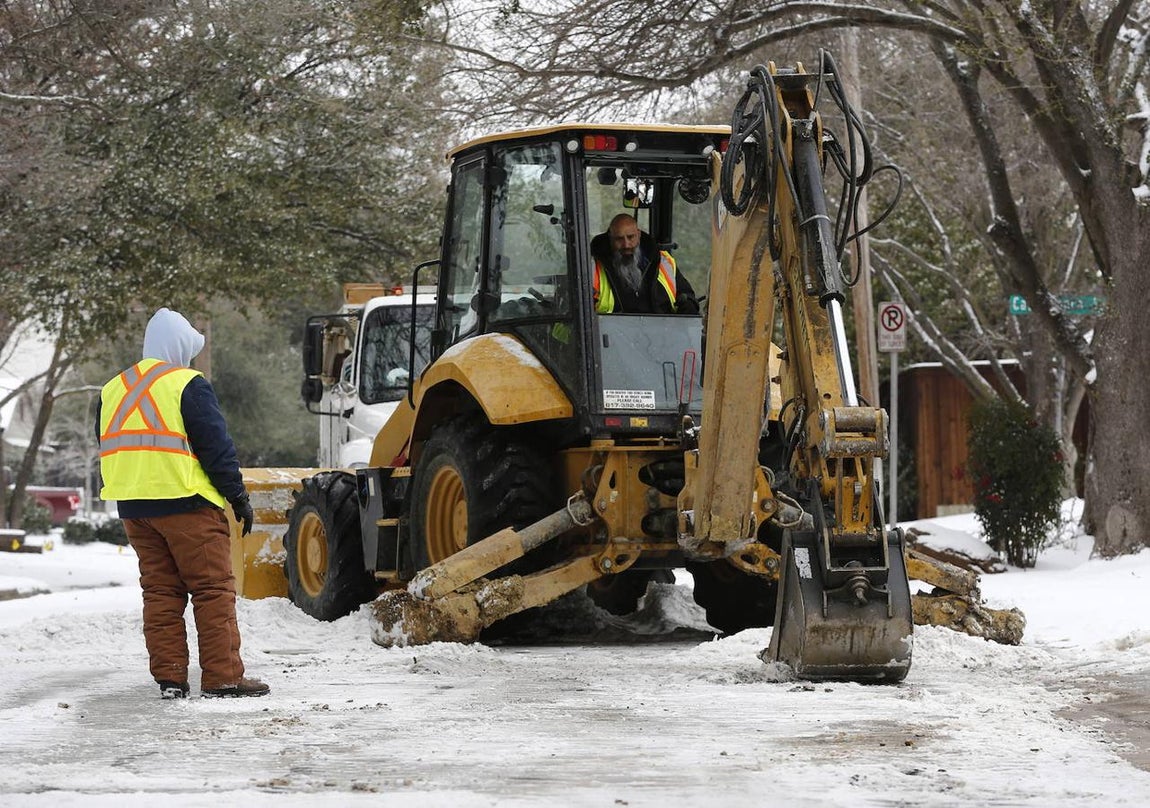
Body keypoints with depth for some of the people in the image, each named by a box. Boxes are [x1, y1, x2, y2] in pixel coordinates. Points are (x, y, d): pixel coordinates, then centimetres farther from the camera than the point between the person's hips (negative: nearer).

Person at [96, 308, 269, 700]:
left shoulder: (112, 391, 14)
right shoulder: (188, 385, -8)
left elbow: (108, 449, 19)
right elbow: (216, 446, -10)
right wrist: (238, 496, -2)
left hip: (133, 506, 7)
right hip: (186, 503, -7)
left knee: (160, 591, 10)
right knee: (213, 590, -2)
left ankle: (169, 678, 7)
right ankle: (222, 676, -5)